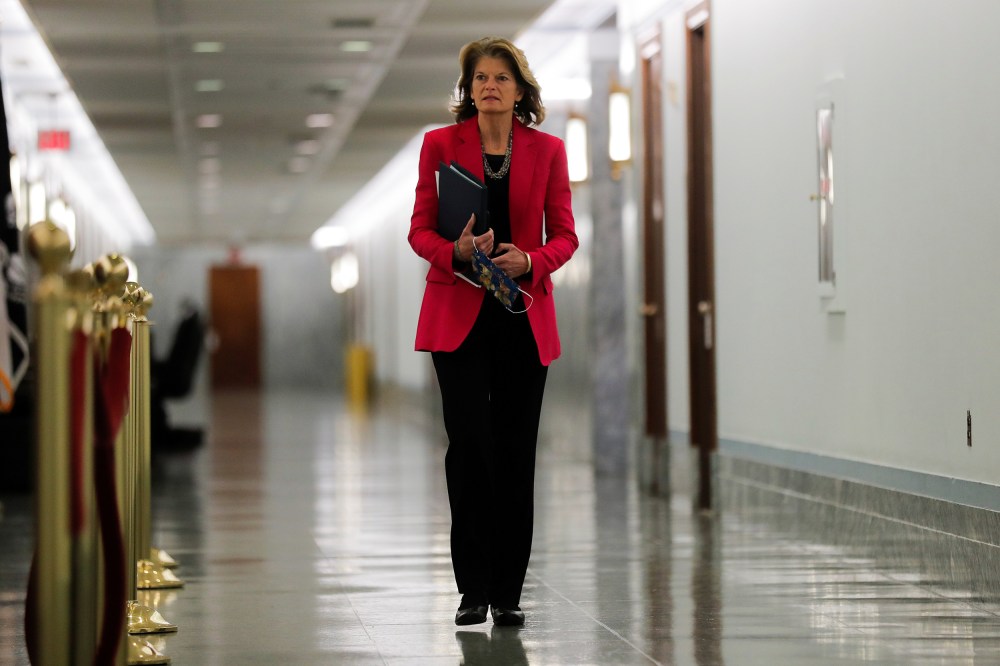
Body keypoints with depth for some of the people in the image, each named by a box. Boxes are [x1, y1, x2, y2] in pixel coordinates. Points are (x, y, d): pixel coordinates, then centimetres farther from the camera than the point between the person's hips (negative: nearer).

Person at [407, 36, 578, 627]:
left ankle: (509, 592, 9)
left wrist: (530, 260, -14)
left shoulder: (547, 150, 6)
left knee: (516, 451, 2)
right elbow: (420, 230, 3)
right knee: (469, 442, -9)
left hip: (524, 316, 1)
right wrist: (455, 251, -18)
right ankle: (473, 589, 0)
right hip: (458, 313, -1)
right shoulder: (441, 144, 3)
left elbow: (566, 235, 7)